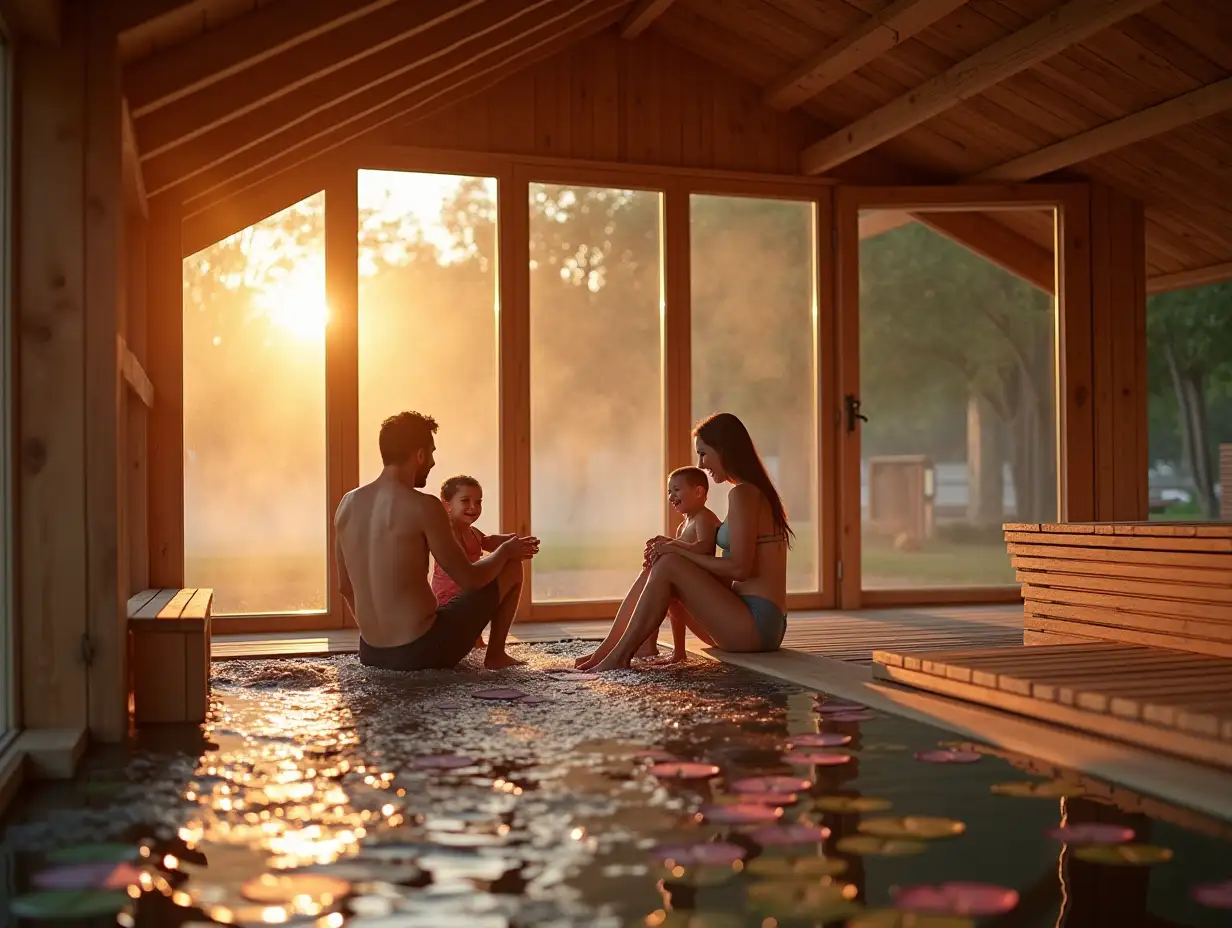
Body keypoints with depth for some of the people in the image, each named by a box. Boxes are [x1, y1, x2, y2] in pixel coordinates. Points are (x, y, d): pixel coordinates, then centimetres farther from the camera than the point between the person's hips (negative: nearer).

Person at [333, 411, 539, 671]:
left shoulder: (347, 504, 3)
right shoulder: (423, 506, -17)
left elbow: (345, 587, 13)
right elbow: (469, 579, -11)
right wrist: (505, 550, 9)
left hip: (372, 654, 8)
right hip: (423, 650, -8)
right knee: (512, 567, 12)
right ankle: (495, 656, 22)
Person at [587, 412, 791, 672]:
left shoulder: (742, 494, -11)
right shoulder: (757, 492, 19)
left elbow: (739, 568, -19)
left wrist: (677, 552, -9)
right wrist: (675, 548, 8)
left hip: (756, 624, -10)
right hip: (765, 625, 10)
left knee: (668, 565, -13)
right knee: (669, 586, 13)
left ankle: (620, 656, -7)